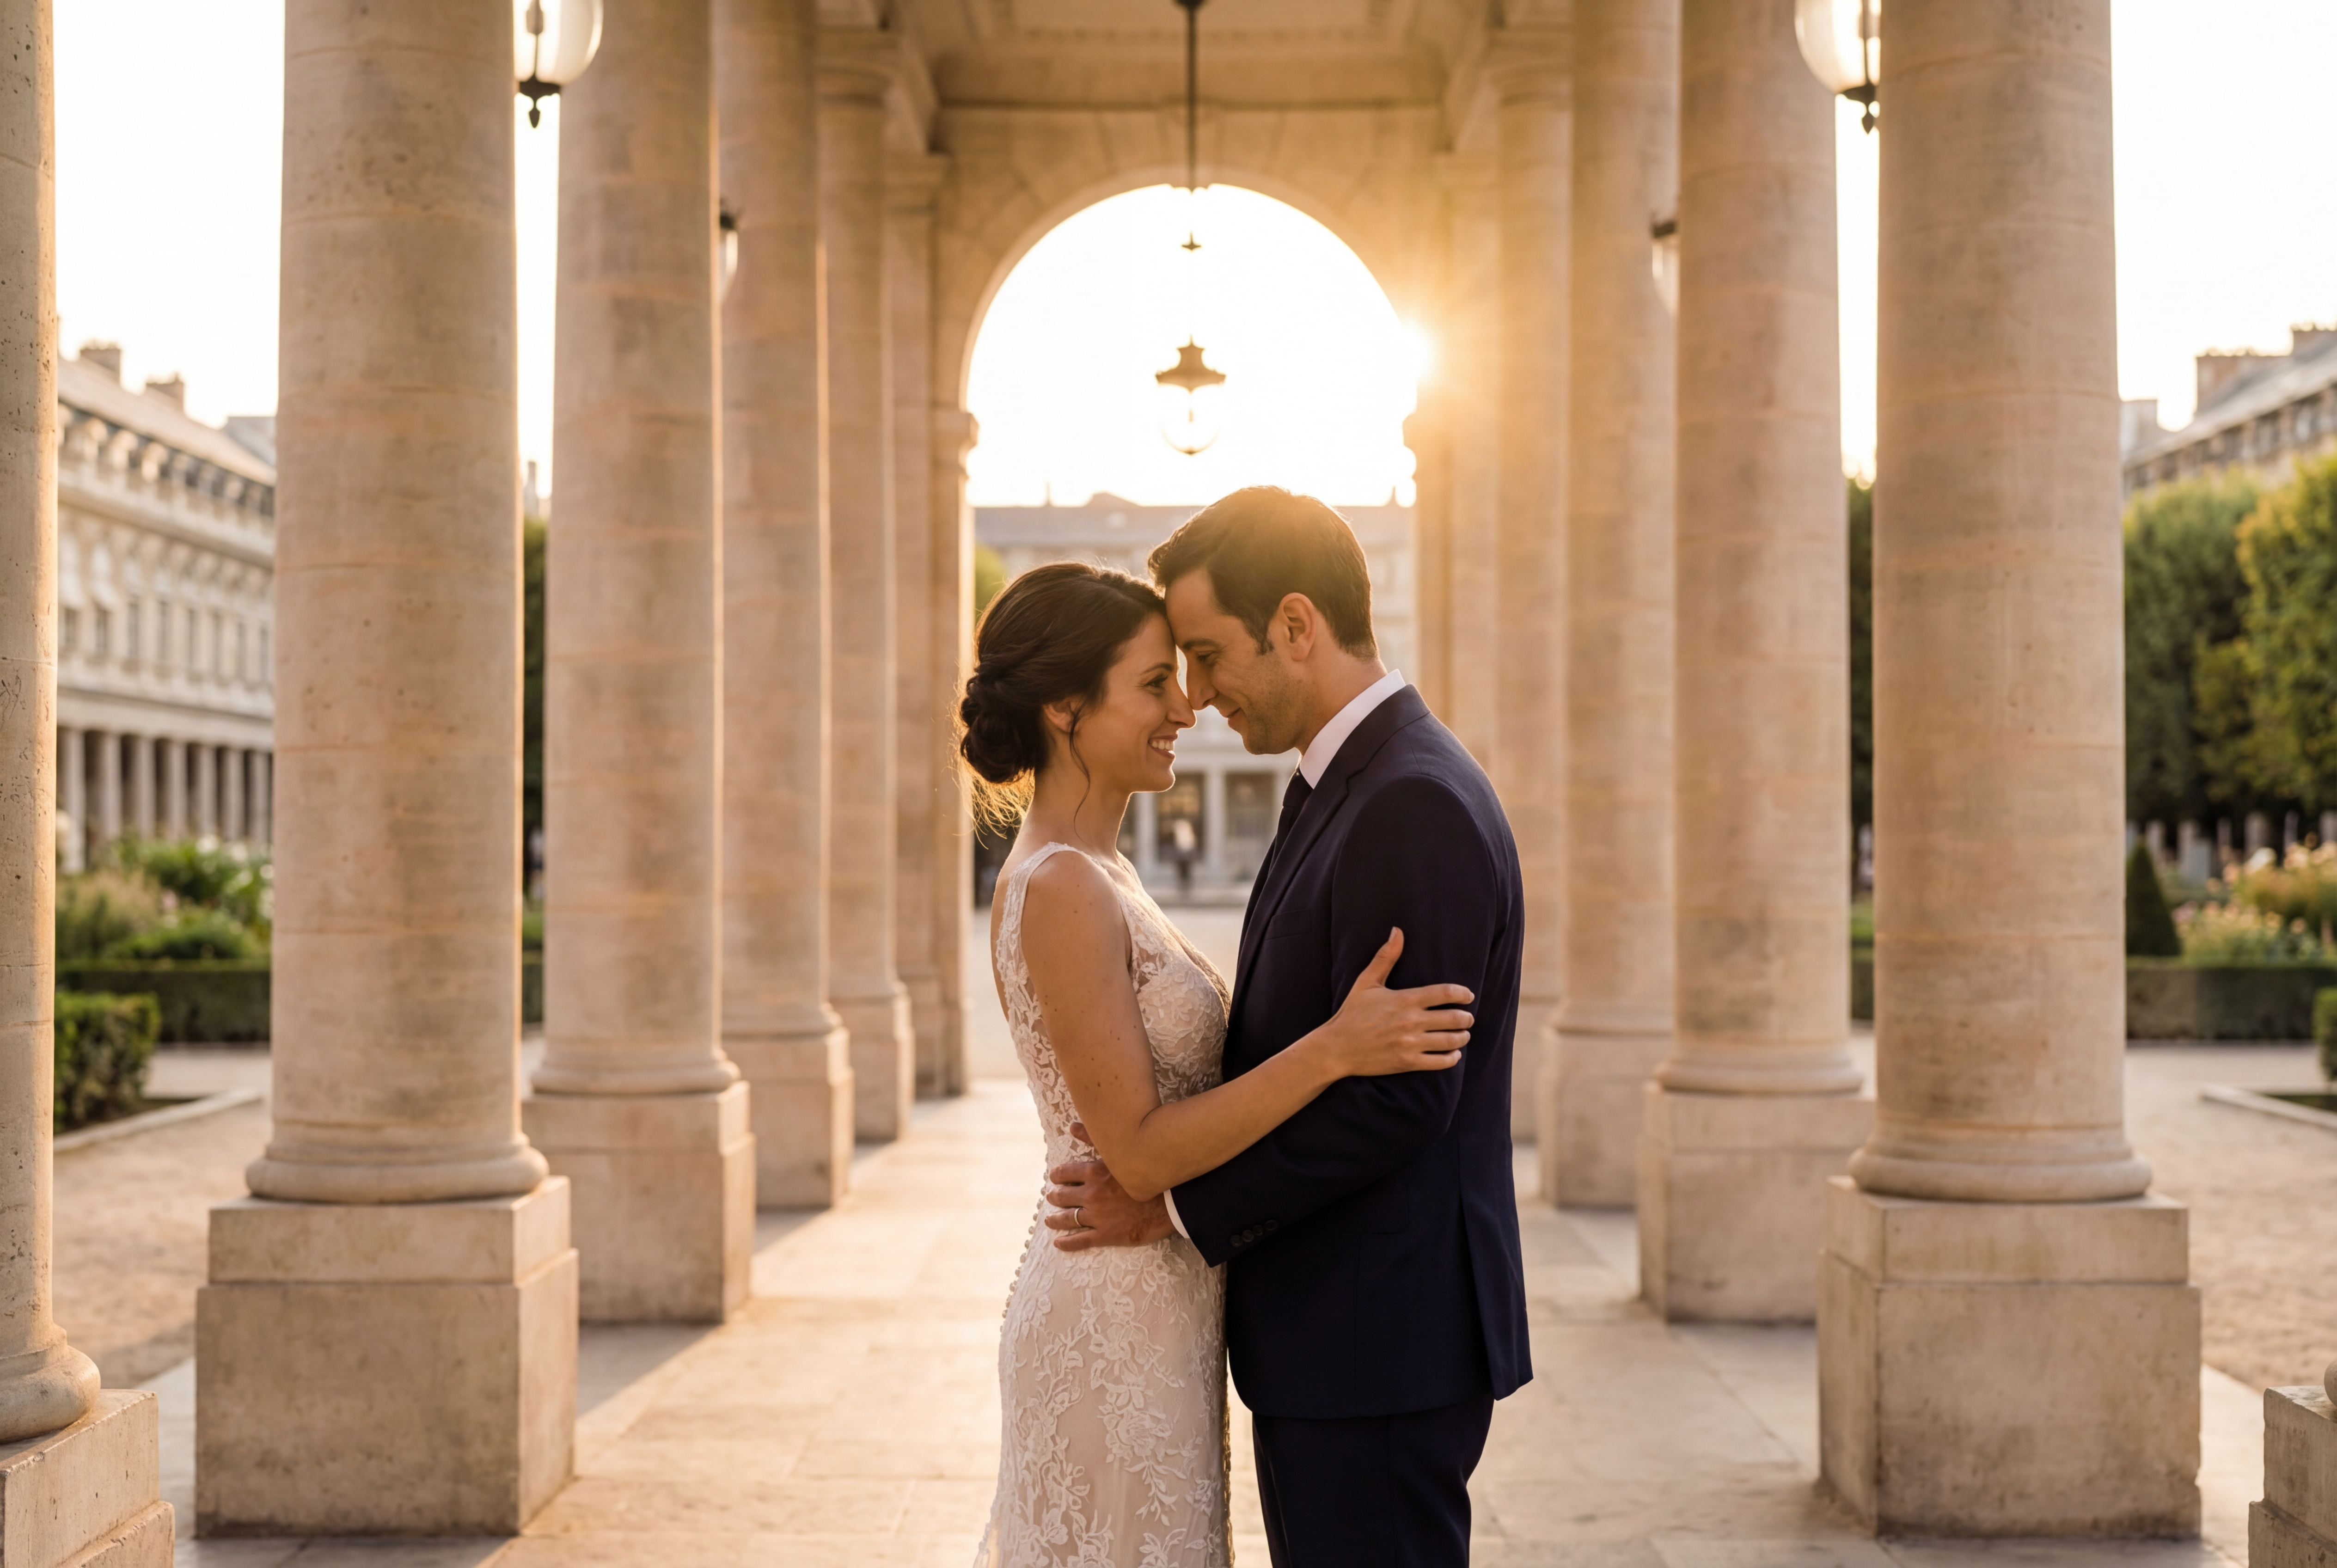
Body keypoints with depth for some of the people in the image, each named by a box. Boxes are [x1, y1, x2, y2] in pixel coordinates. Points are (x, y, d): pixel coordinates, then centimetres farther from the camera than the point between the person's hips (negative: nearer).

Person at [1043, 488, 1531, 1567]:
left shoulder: (1416, 805, -19)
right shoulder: (1343, 789, 13)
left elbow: (1398, 1099, -23)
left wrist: (1181, 1207, -15)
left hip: (1377, 1349, -10)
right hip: (1329, 1338, 10)